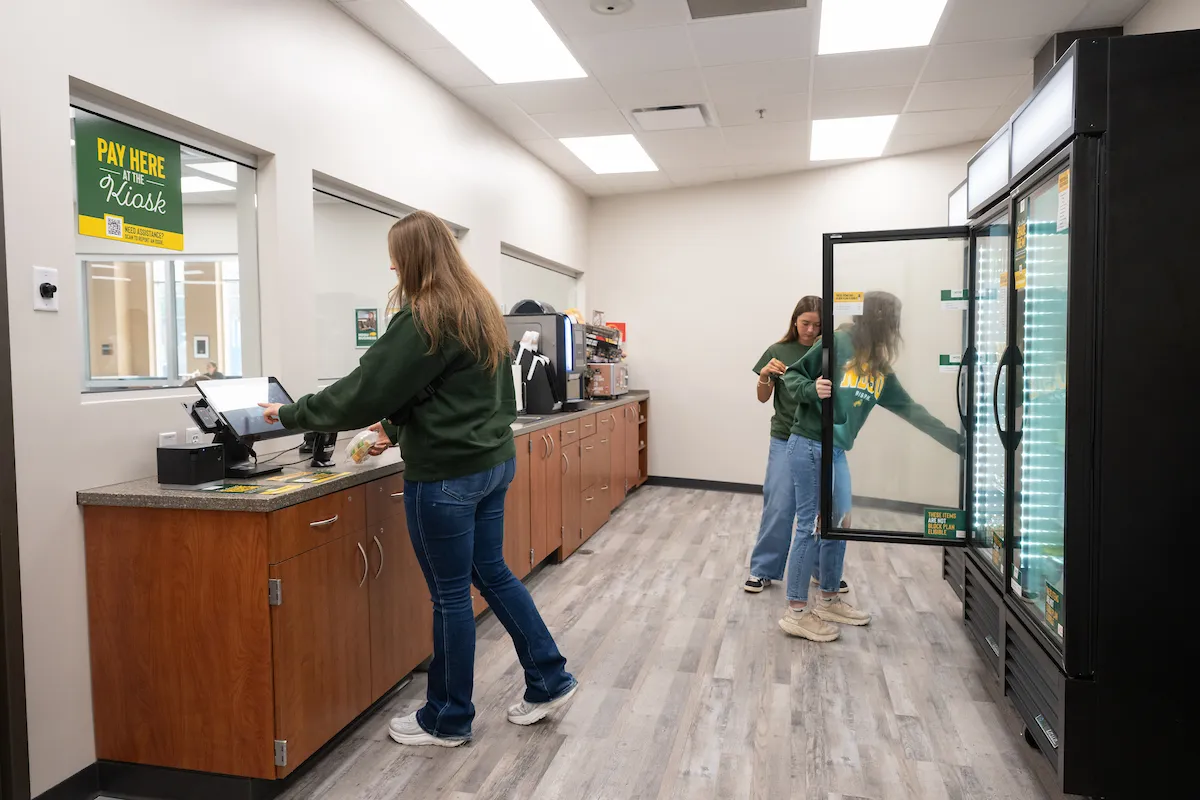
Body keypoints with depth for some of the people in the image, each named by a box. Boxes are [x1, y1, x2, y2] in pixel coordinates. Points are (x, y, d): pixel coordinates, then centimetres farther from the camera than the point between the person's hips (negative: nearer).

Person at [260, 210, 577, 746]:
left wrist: (290, 415, -2)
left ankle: (447, 721, 21)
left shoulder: (423, 319, -17)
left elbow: (365, 390, -15)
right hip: (493, 461, 9)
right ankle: (549, 681, 28)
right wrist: (399, 426, 22)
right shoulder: (480, 308, 11)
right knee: (492, 572, 19)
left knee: (450, 594, 4)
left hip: (446, 475, -9)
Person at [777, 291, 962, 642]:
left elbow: (910, 409, 17)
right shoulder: (838, 343, -9)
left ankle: (828, 600, 30)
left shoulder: (881, 369, 13)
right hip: (809, 446, -8)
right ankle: (796, 612, 6)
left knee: (838, 525, 14)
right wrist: (812, 390, -27)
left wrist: (956, 441, 17)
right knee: (811, 527, -4)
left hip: (837, 451, 9)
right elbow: (792, 375, -6)